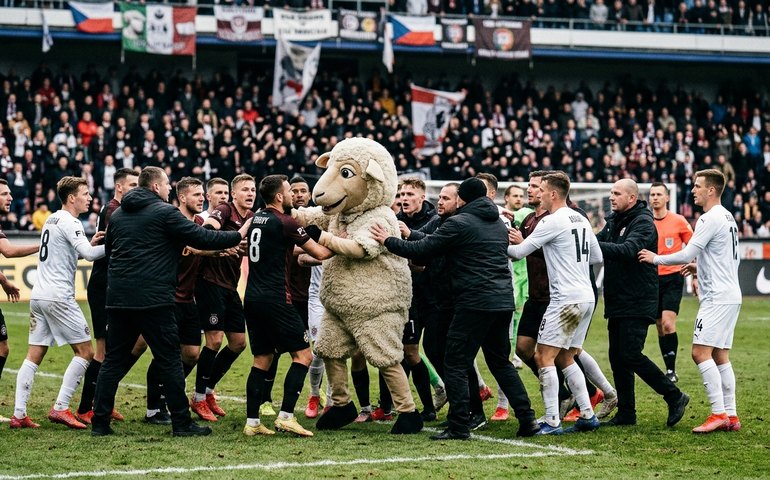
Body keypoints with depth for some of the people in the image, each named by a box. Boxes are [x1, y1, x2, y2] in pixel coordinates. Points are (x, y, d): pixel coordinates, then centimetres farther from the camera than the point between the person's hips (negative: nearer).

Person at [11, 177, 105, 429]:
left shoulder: (52, 219, 18)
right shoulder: (69, 222, -10)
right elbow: (89, 254, -21)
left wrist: (90, 243, 15)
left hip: (39, 295, 9)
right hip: (58, 297, -9)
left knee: (34, 355, 7)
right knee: (85, 351, -2)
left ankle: (18, 414, 1)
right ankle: (60, 408, -6)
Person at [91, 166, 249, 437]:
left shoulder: (118, 214, 14)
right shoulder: (164, 212, -6)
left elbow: (108, 248, 26)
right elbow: (201, 238, -6)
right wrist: (238, 236, 5)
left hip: (118, 298, 6)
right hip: (153, 299, -6)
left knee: (114, 360, 10)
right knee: (170, 360, 1)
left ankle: (100, 422, 6)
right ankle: (181, 422, 3)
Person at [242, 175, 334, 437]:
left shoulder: (256, 219, 12)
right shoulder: (285, 223, -10)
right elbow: (320, 253, -5)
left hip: (252, 298, 8)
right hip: (275, 299, -8)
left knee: (261, 360, 11)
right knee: (303, 355, -1)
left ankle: (252, 422, 7)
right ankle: (286, 416, -9)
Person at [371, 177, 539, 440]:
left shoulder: (459, 223, -6)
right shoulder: (499, 224, 17)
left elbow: (423, 249, -8)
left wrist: (388, 241, 6)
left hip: (475, 302, -7)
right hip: (503, 301, 7)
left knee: (456, 364, -1)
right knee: (500, 361, 17)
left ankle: (458, 426, -5)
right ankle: (527, 420, 12)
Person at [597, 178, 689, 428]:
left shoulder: (643, 222, -12)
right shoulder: (614, 221, 14)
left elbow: (629, 250, -28)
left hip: (638, 303, -9)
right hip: (617, 302, 9)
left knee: (630, 356, -13)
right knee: (617, 358, 9)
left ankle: (674, 396, 0)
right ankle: (626, 413, 16)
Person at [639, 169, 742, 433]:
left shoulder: (710, 219, -14)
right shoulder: (727, 217, 17)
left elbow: (686, 254, -17)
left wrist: (655, 258, -3)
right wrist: (701, 268, 19)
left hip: (718, 297, -10)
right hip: (730, 295, 10)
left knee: (701, 352, -12)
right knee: (720, 356, 9)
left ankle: (719, 414, -16)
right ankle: (730, 416, 7)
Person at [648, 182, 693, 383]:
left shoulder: (678, 221, -3)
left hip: (673, 278, -4)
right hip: (652, 278, 4)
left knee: (667, 323, -17)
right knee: (660, 326, 6)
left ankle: (671, 370, -12)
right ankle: (669, 369, 15)